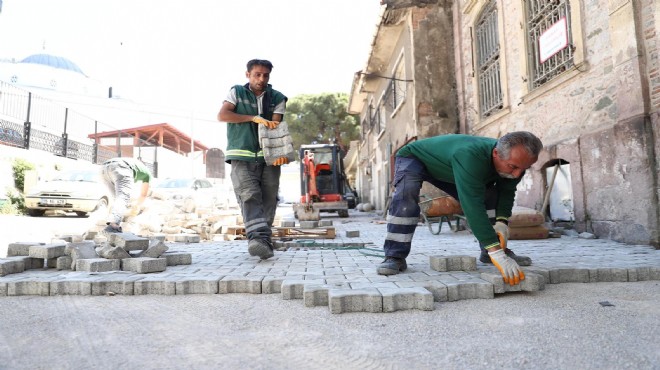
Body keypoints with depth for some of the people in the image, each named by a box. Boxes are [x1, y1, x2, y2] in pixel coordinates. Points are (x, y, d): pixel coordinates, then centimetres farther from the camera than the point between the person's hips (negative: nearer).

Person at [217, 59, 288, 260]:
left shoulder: (277, 98, 11)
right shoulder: (237, 92, 10)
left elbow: (275, 126, -2)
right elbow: (222, 115, -4)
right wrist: (254, 118, -12)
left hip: (268, 157, 2)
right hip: (242, 157, -2)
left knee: (268, 201, -2)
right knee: (249, 197, -18)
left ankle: (263, 243, 6)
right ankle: (258, 239, -29)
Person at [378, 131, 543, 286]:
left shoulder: (515, 160, -20)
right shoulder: (470, 156, -46)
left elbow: (507, 191, -8)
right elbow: (473, 205, -50)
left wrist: (502, 222, -27)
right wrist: (496, 253, -52)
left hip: (446, 166, 7)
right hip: (413, 157, -6)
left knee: (489, 195, -5)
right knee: (406, 192, -35)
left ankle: (488, 253, 6)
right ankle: (395, 257, -28)